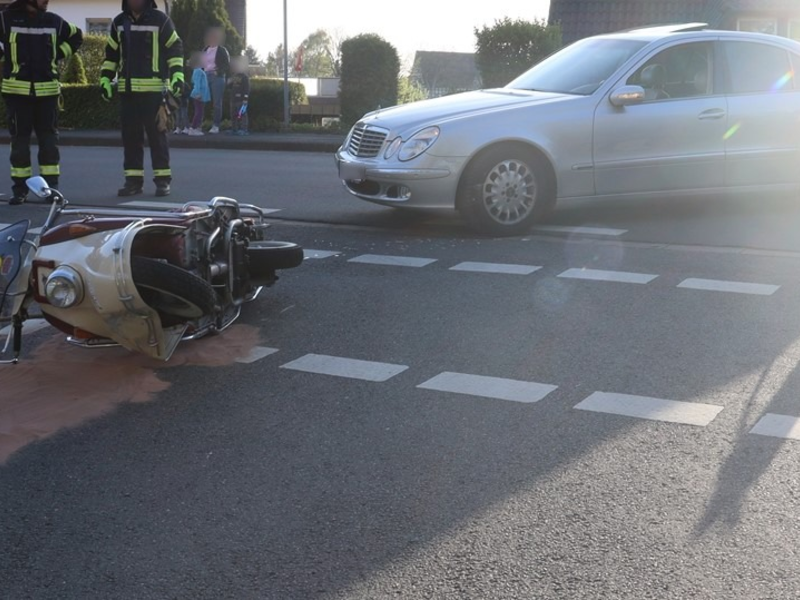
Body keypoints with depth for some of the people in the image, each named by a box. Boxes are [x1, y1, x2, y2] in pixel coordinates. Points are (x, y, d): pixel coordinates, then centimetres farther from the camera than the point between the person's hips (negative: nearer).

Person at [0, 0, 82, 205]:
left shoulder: (54, 21, 6)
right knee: (19, 140, 3)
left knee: (49, 140, 3)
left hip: (47, 90, 2)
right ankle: (20, 188, 9)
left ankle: (51, 186, 10)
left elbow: (76, 36, 23)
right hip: (17, 90, -2)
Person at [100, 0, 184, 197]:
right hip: (127, 89, 4)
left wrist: (177, 76, -9)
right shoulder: (119, 22, 12)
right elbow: (111, 53, 19)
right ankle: (133, 180, 10)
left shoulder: (160, 20, -1)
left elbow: (175, 48, 1)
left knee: (157, 134, -2)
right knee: (130, 135, 4)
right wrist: (105, 79, 12)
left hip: (154, 89, -4)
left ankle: (163, 179, 4)